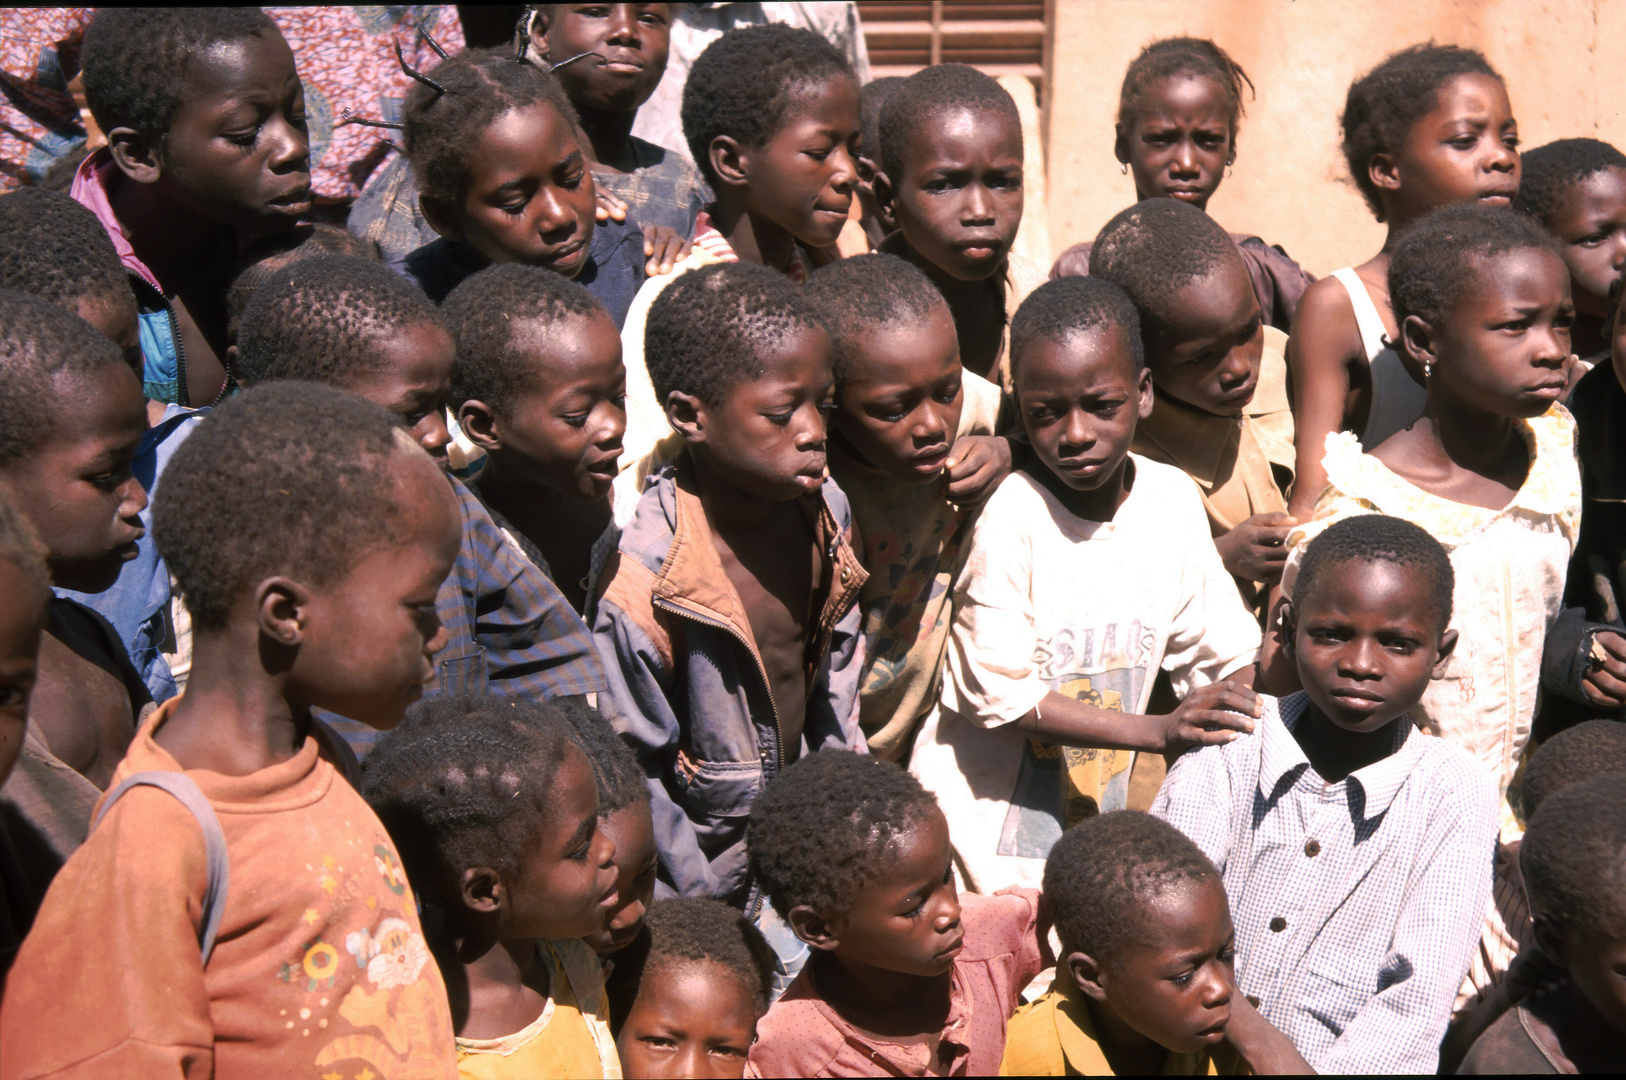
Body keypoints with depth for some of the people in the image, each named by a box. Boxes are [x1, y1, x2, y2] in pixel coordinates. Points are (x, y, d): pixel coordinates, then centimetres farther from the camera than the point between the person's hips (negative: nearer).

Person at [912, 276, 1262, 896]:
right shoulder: (1013, 515, -17)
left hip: (1100, 816, 5)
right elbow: (998, 693, -20)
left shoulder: (1172, 500, -1)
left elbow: (1222, 649, 9)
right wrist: (1161, 732, -23)